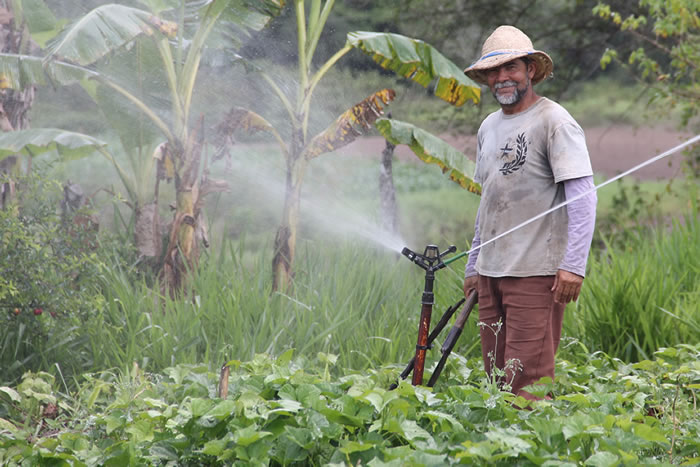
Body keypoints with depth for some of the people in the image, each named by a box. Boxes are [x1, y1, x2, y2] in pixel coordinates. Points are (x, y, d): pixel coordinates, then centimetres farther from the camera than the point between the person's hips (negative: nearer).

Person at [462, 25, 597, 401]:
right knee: (498, 379, 7)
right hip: (491, 272, 8)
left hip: (535, 272, -8)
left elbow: (583, 197, -13)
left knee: (527, 382, -12)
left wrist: (573, 264, -21)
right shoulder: (489, 127, 17)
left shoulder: (553, 122, -7)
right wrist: (473, 265, 22)